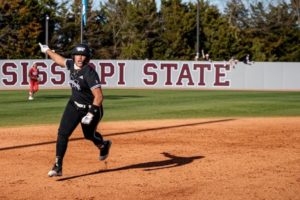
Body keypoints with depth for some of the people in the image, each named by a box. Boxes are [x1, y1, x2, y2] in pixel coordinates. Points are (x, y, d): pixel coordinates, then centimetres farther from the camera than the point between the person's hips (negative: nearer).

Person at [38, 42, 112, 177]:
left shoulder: (90, 73, -28)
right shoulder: (72, 65, -7)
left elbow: (99, 96, -31)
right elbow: (60, 60, 16)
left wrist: (91, 114, -36)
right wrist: (47, 50, 29)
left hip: (91, 108, -6)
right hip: (74, 105, 6)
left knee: (89, 135, 16)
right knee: (62, 133, -9)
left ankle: (104, 145, 52)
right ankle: (58, 167, -5)